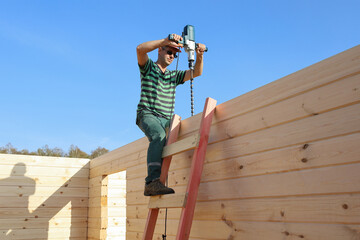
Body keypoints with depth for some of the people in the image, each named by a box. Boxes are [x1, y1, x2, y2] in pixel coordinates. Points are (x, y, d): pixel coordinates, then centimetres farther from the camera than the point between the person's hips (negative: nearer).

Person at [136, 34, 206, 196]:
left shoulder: (174, 75, 25)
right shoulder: (148, 67, 10)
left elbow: (196, 73, 13)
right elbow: (140, 49, -11)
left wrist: (199, 56, -5)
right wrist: (166, 41, -18)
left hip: (166, 119, 6)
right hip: (147, 114, -6)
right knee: (159, 136, -35)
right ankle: (152, 181, -44)